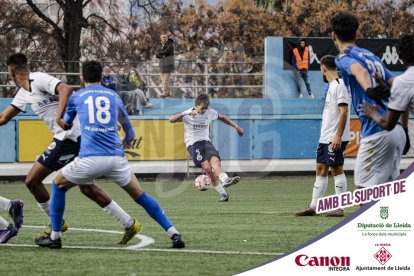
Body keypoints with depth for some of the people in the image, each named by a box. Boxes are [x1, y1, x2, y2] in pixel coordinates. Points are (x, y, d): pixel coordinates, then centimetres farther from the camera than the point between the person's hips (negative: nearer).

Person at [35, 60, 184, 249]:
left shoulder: (76, 97, 14)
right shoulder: (113, 96, 19)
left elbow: (66, 125, 31)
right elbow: (127, 126, 34)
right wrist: (127, 141, 57)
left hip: (89, 158, -2)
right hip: (116, 157, 2)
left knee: (58, 185, 22)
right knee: (140, 196, 15)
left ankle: (55, 237, 19)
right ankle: (174, 234, 5)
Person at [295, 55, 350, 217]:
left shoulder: (339, 85, -12)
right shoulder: (331, 86, 17)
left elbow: (344, 111, -19)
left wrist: (338, 136, -23)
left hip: (335, 138, -10)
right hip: (325, 137, 10)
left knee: (336, 170, -6)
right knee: (320, 169, 9)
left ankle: (340, 208, -2)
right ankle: (313, 207, 11)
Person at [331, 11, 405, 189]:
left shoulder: (344, 57, 0)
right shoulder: (372, 56, 23)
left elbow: (360, 70, -24)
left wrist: (369, 90, -44)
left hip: (377, 133, -8)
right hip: (397, 132, 8)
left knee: (362, 189, -3)